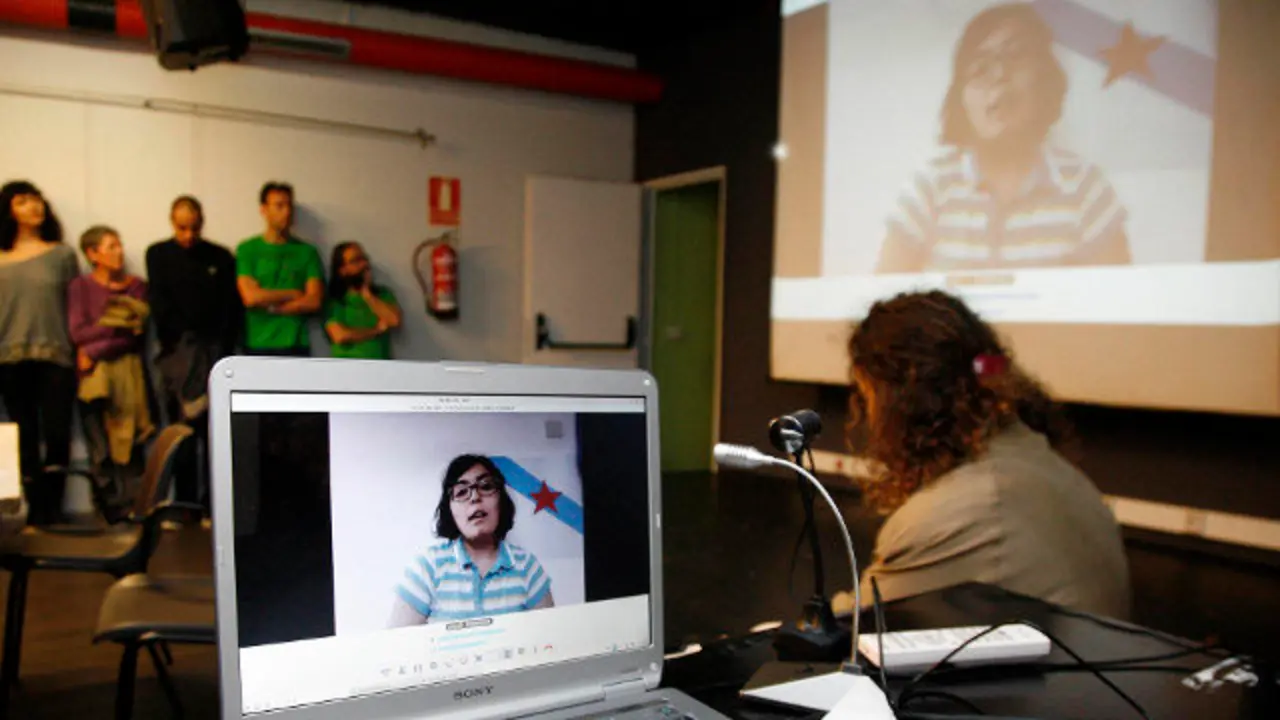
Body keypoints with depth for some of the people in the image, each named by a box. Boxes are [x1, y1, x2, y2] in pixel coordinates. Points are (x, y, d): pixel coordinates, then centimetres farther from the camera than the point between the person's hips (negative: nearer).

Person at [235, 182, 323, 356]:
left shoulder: (307, 251, 8)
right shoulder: (247, 249, 5)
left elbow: (314, 301, -2)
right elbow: (250, 296, -8)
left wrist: (270, 306, -6)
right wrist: (293, 294, -1)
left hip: (296, 347, 1)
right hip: (257, 347, -1)